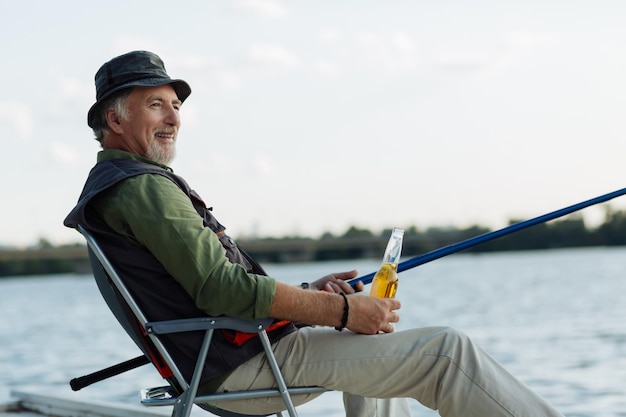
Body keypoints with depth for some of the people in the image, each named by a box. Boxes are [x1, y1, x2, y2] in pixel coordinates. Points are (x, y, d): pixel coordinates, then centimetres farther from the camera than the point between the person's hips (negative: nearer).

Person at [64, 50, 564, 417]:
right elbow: (221, 289, -24)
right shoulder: (143, 186, -16)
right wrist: (340, 310, -18)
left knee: (369, 341, 34)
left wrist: (309, 293, 10)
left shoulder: (108, 187, 17)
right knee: (446, 352, -11)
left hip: (220, 362, 11)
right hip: (243, 364, -11)